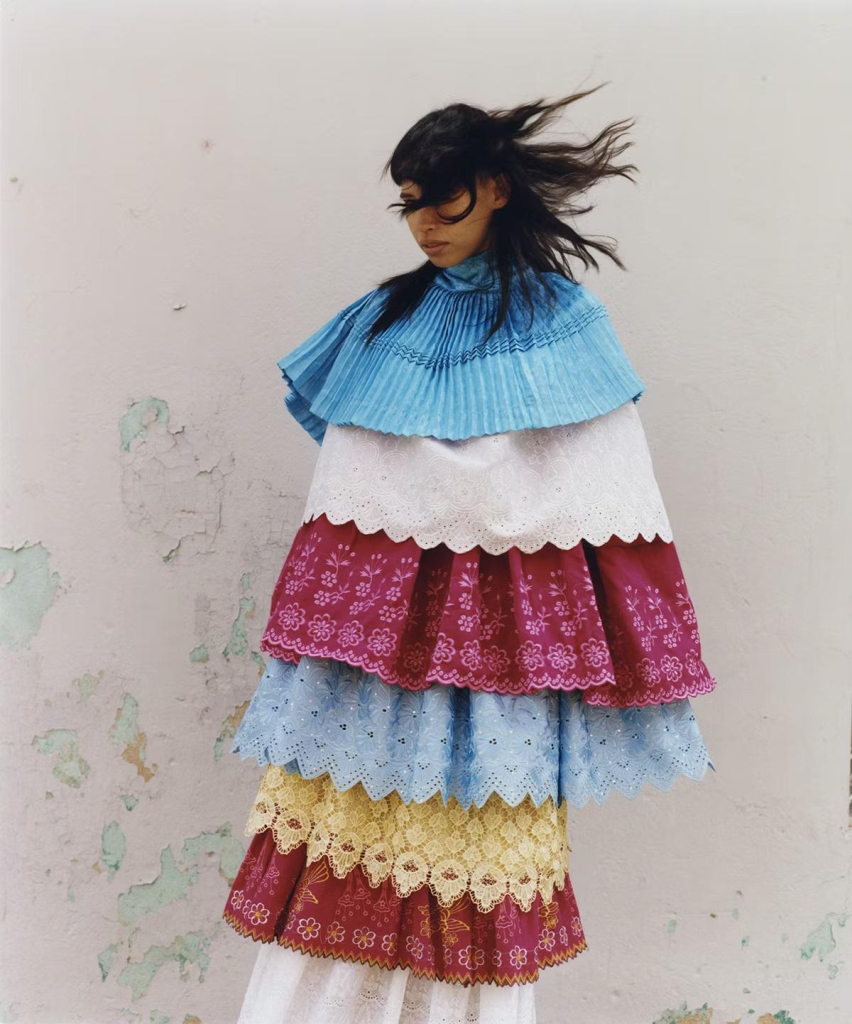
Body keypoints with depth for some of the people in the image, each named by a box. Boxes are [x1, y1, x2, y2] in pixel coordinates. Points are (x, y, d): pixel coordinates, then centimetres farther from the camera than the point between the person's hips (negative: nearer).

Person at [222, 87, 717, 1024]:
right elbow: (337, 511, 11)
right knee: (343, 824, 5)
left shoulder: (566, 326, 0)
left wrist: (627, 662, -3)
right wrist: (311, 648, 9)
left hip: (506, 635, -2)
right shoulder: (383, 324, 9)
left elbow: (613, 515, -1)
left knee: (487, 838, 7)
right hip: (380, 624, 3)